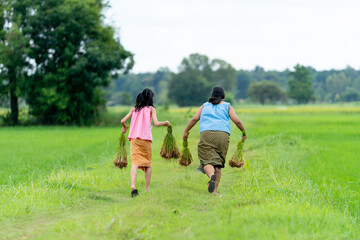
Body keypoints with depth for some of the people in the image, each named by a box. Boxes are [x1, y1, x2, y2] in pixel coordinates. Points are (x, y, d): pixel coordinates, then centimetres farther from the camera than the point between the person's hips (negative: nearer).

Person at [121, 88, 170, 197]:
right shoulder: (151, 109, 4)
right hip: (146, 139, -2)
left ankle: (133, 186, -30)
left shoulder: (134, 109, 13)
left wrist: (124, 127, 30)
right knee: (148, 164, 13)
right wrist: (166, 123, 9)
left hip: (134, 138, 2)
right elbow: (156, 123, -8)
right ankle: (147, 189, 14)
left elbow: (123, 121, 8)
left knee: (135, 163, -8)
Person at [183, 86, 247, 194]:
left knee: (207, 161, -9)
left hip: (206, 134, 0)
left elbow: (194, 119, 11)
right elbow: (237, 121, 8)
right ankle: (215, 190, 1)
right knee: (218, 163, 7)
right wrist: (244, 133, 21)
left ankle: (211, 175, -41)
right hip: (223, 135, 0)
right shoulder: (227, 106, 19)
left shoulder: (205, 106, 23)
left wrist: (186, 131, 16)